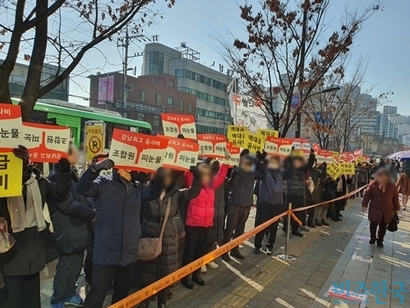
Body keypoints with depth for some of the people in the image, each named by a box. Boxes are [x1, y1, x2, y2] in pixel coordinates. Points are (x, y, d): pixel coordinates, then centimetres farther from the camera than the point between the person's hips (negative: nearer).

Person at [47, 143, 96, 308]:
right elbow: (69, 205, -22)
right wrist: (92, 214, -12)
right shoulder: (57, 177, -19)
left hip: (78, 230, 8)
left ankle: (69, 293, 39)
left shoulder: (71, 173, 10)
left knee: (76, 266, 20)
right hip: (68, 232, -8)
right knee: (66, 267, 7)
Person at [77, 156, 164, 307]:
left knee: (122, 295, 21)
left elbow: (153, 192, -4)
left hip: (129, 254, 5)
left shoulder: (137, 189, 9)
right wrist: (95, 168, -34)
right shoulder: (104, 184, -6)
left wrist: (160, 175, -21)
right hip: (106, 253, -5)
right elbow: (82, 188, -19)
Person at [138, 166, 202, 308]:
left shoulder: (176, 194, -1)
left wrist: (197, 174, -28)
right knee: (146, 278, 10)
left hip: (168, 241, 2)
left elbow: (194, 190, -14)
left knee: (165, 277, 14)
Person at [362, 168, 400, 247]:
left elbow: (395, 198, 5)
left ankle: (380, 241, 26)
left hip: (387, 211, 2)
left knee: (383, 227, 11)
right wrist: (364, 205, -5)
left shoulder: (392, 186, -4)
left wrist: (396, 208, 10)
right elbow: (367, 195, -5)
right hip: (375, 209, -2)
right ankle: (373, 238, 30)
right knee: (373, 225, 8)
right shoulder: (373, 184, -11)